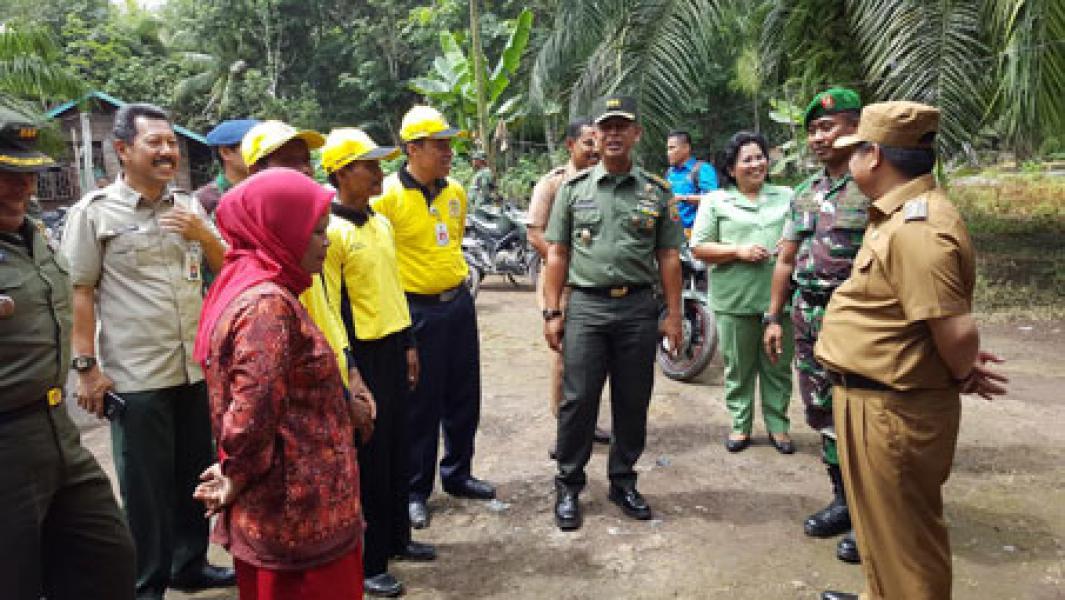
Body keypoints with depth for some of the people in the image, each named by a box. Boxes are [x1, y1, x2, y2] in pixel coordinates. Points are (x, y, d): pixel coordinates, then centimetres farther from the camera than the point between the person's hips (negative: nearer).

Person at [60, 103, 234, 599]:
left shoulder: (189, 207, 8)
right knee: (145, 485, 7)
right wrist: (87, 366, -10)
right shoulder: (94, 212, -5)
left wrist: (203, 235, -7)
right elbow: (79, 292, -6)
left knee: (195, 474, 16)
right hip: (135, 377, -5)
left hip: (196, 368, 5)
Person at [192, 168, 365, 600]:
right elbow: (252, 413, -30)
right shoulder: (267, 304, -23)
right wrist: (236, 480, -15)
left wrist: (235, 471, 11)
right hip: (295, 512, -9)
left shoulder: (245, 285, 7)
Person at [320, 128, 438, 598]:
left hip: (393, 348, 8)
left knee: (396, 449, 17)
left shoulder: (382, 223, 11)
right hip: (362, 354, -8)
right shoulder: (331, 231, -15)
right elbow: (328, 306, -16)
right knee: (367, 457, 2)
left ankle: (396, 537, 33)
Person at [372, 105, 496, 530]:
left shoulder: (456, 192, 7)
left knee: (464, 397, 15)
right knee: (420, 405, 4)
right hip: (416, 310, -7)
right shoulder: (388, 195, -15)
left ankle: (457, 474, 33)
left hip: (459, 302, 7)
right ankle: (416, 490, 20)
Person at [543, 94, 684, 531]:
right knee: (578, 400, 1)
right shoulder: (574, 188, 5)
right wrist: (552, 313, -1)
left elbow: (668, 257, 7)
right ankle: (568, 486, 16)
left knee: (633, 401, 10)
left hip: (639, 307, 1)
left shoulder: (657, 191, 7)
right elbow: (557, 254, 5)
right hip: (585, 306, -1)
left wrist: (673, 314, 2)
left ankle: (622, 481, 26)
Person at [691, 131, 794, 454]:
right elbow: (699, 248, -1)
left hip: (778, 298, 2)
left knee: (778, 367, 10)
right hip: (734, 301, -2)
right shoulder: (715, 201, 4)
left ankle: (778, 425, 24)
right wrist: (738, 251, -13)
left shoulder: (786, 196, 12)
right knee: (738, 368, 8)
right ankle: (740, 425, 23)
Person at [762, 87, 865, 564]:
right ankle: (844, 501, 31)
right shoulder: (805, 192, 13)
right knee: (824, 414, 14)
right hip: (810, 318, 7)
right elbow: (786, 260, 17)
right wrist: (774, 317, 14)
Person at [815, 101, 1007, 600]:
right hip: (871, 398, 10)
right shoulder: (899, 213, 9)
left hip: (890, 409, -10)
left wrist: (962, 376, -9)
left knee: (901, 534, 9)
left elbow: (956, 330, -29)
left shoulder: (915, 227, -25)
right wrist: (964, 371, 6)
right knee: (881, 523, 27)